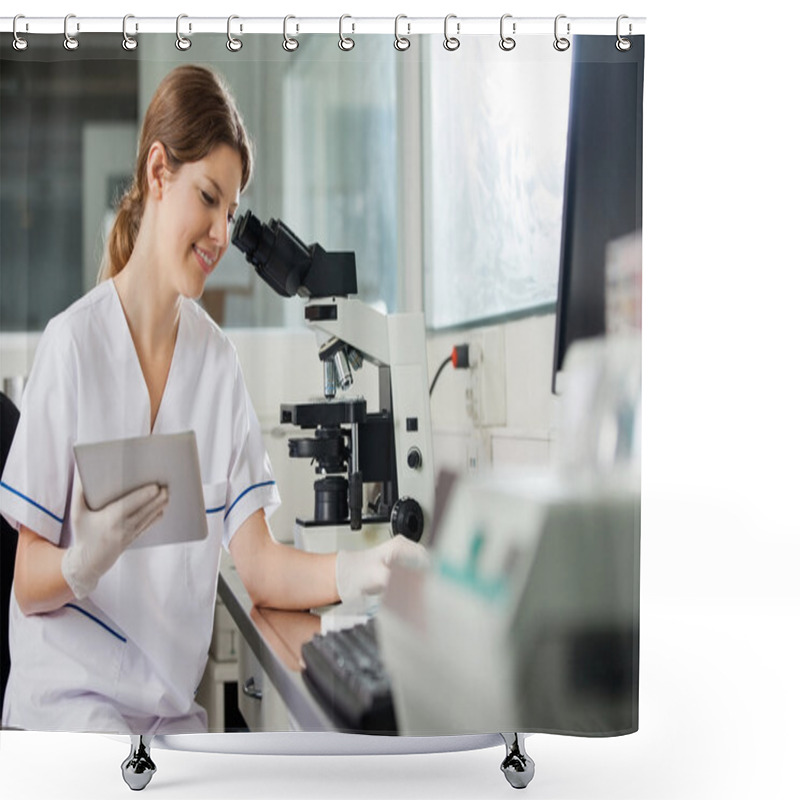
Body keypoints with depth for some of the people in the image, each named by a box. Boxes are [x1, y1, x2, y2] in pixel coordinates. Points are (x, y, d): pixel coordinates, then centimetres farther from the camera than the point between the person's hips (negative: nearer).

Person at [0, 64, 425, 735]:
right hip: (69, 693, -4)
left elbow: (260, 567, -1)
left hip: (175, 705, 4)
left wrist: (361, 569, -18)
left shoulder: (219, 360, 4)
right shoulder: (72, 344, -10)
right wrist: (87, 560, -26)